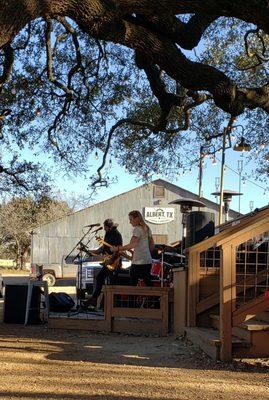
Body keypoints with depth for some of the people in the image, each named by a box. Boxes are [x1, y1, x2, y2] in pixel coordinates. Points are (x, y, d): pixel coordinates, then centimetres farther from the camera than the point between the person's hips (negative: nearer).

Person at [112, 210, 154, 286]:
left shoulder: (137, 229, -11)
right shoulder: (147, 229, 15)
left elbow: (132, 245, -22)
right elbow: (152, 245, 20)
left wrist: (118, 248, -19)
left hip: (138, 262, -9)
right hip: (148, 261, 9)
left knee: (133, 283, -5)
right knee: (148, 283, 12)